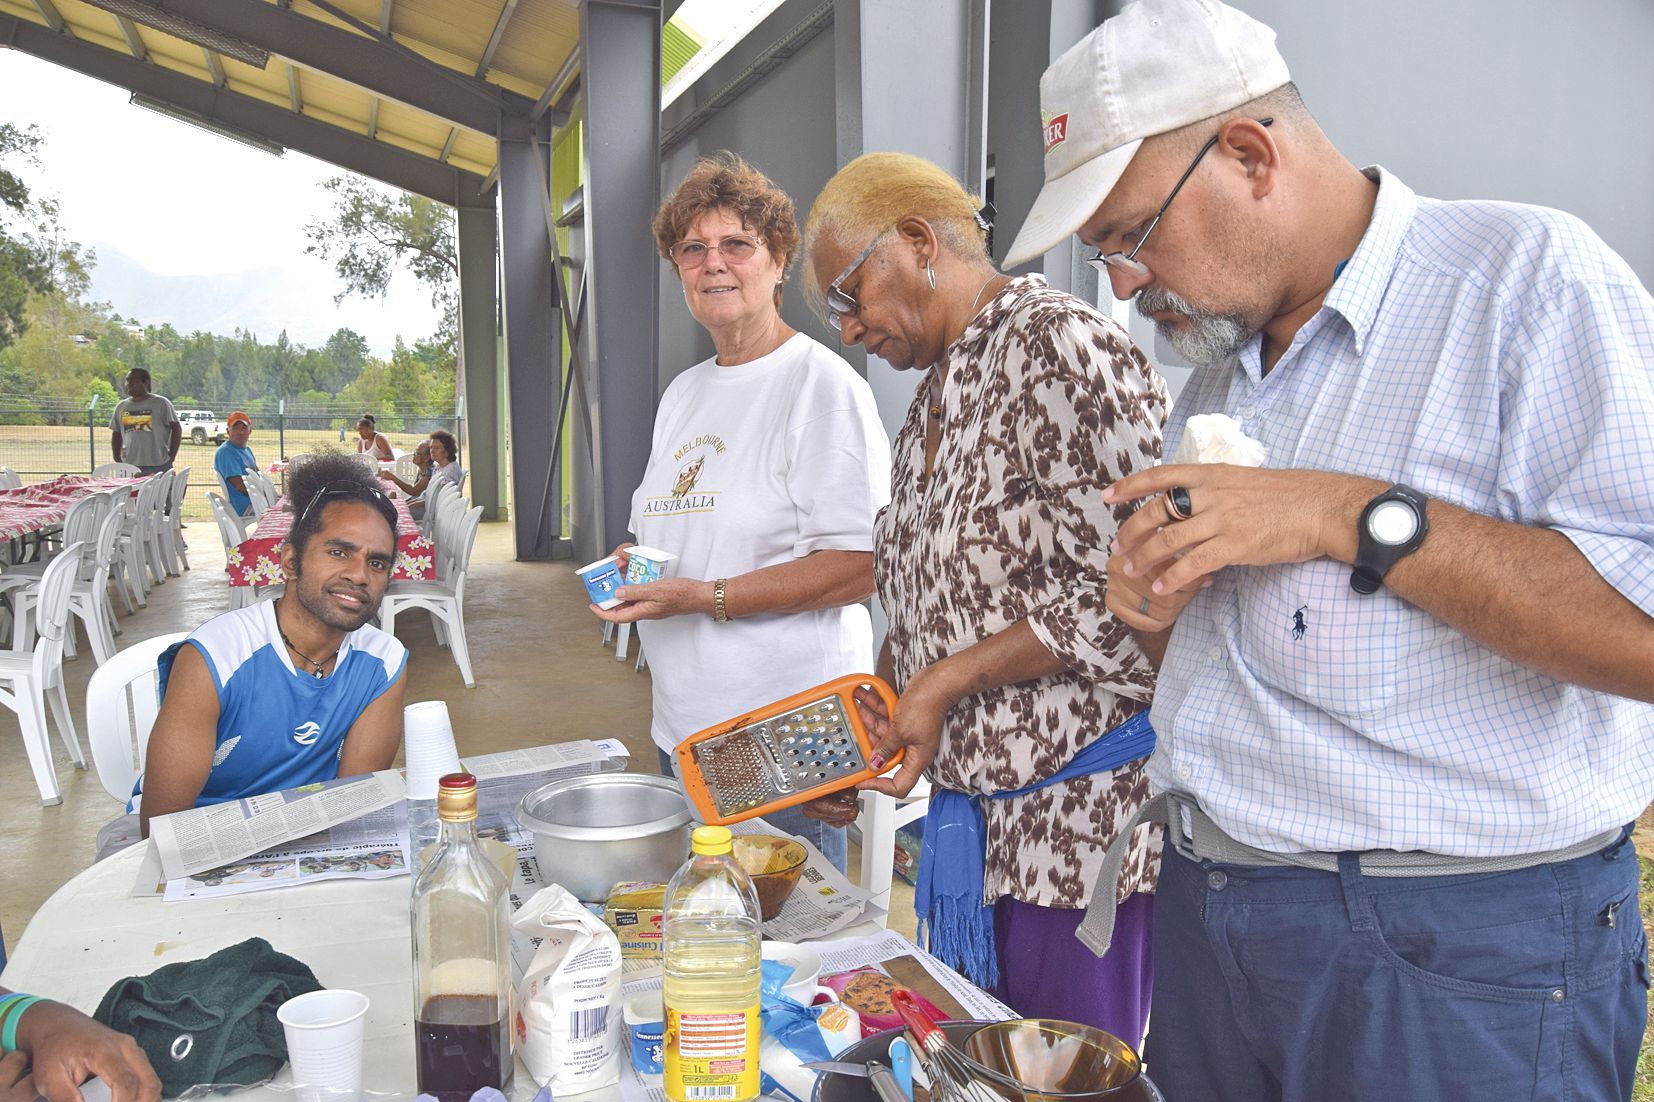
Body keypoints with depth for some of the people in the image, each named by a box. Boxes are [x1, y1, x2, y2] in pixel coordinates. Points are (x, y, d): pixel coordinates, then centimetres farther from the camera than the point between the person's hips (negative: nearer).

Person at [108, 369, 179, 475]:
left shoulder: (161, 403, 0)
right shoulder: (121, 406, 14)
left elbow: (176, 428, -1)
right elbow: (116, 434, 21)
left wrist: (171, 456, -6)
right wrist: (117, 459, 10)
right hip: (130, 467, 4)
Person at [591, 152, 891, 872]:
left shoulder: (821, 383, -10)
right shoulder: (683, 393, 16)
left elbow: (860, 566, -17)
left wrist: (708, 597, -20)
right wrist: (631, 565, 2)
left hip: (786, 739, -7)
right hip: (684, 731, 8)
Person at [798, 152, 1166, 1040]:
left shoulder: (1059, 345, -15)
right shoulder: (934, 395, 13)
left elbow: (1123, 596, -22)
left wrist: (945, 683, -18)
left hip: (1077, 820, -9)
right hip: (970, 810, 9)